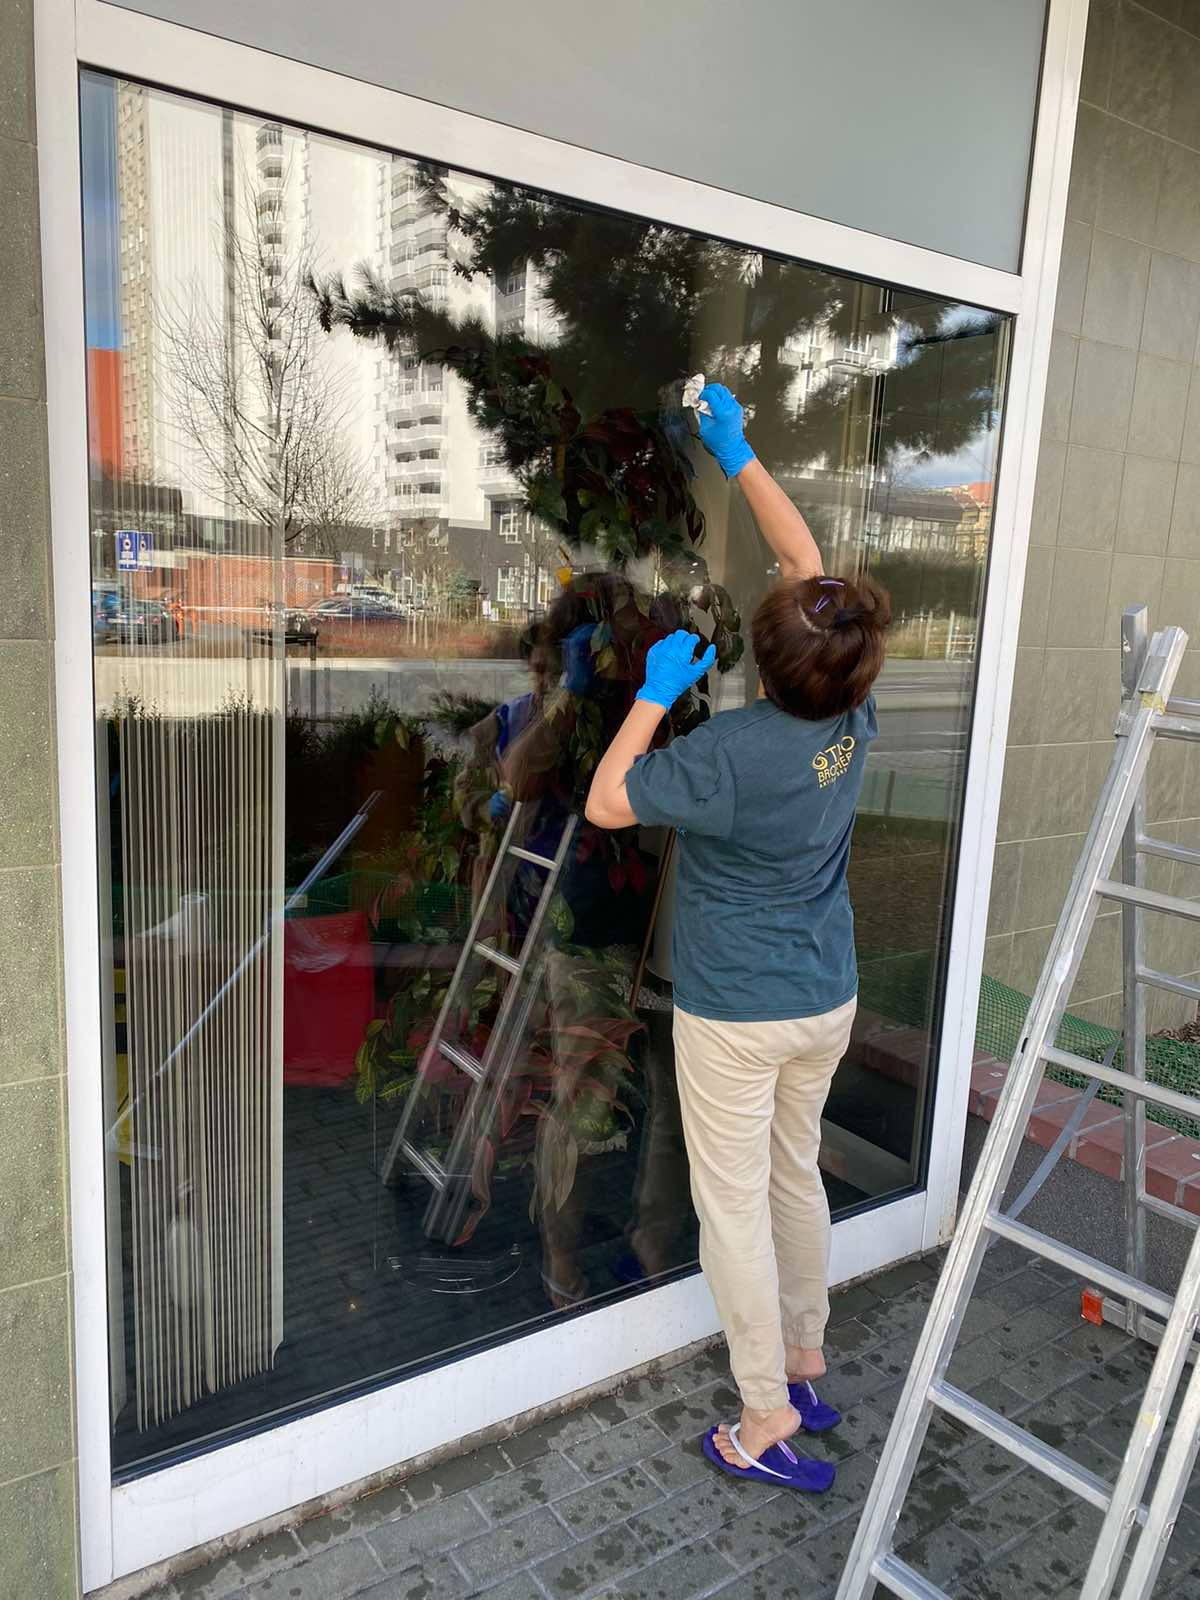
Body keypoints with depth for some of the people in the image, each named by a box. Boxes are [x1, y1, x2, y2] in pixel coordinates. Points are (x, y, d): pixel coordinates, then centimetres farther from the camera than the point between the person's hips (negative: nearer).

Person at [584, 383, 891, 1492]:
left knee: (733, 1204, 7)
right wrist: (739, 457, 10)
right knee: (797, 1174, 22)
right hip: (828, 1002, 7)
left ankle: (770, 1422, 19)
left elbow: (606, 802, -14)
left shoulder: (733, 752, -26)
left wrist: (656, 692, -8)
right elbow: (807, 558, 4)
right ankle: (806, 1367, 40)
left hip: (735, 1015, -7)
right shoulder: (856, 714, -7)